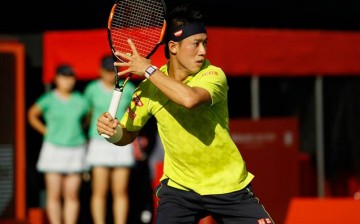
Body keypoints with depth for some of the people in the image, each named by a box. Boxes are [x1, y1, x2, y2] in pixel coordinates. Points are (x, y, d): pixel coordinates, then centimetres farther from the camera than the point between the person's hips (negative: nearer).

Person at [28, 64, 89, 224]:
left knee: (72, 195, 0)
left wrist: (77, 130, 10)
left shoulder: (80, 101, 4)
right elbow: (32, 115, 10)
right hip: (53, 149, -2)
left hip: (75, 150, 2)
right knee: (54, 195, -2)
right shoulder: (49, 100, -2)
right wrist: (47, 132, 5)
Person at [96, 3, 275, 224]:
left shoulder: (213, 75, -17)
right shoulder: (149, 89, -9)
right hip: (179, 186, 1)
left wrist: (149, 70, -30)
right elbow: (128, 134, 4)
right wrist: (112, 130, -20)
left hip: (228, 186, -1)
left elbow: (190, 99, -40)